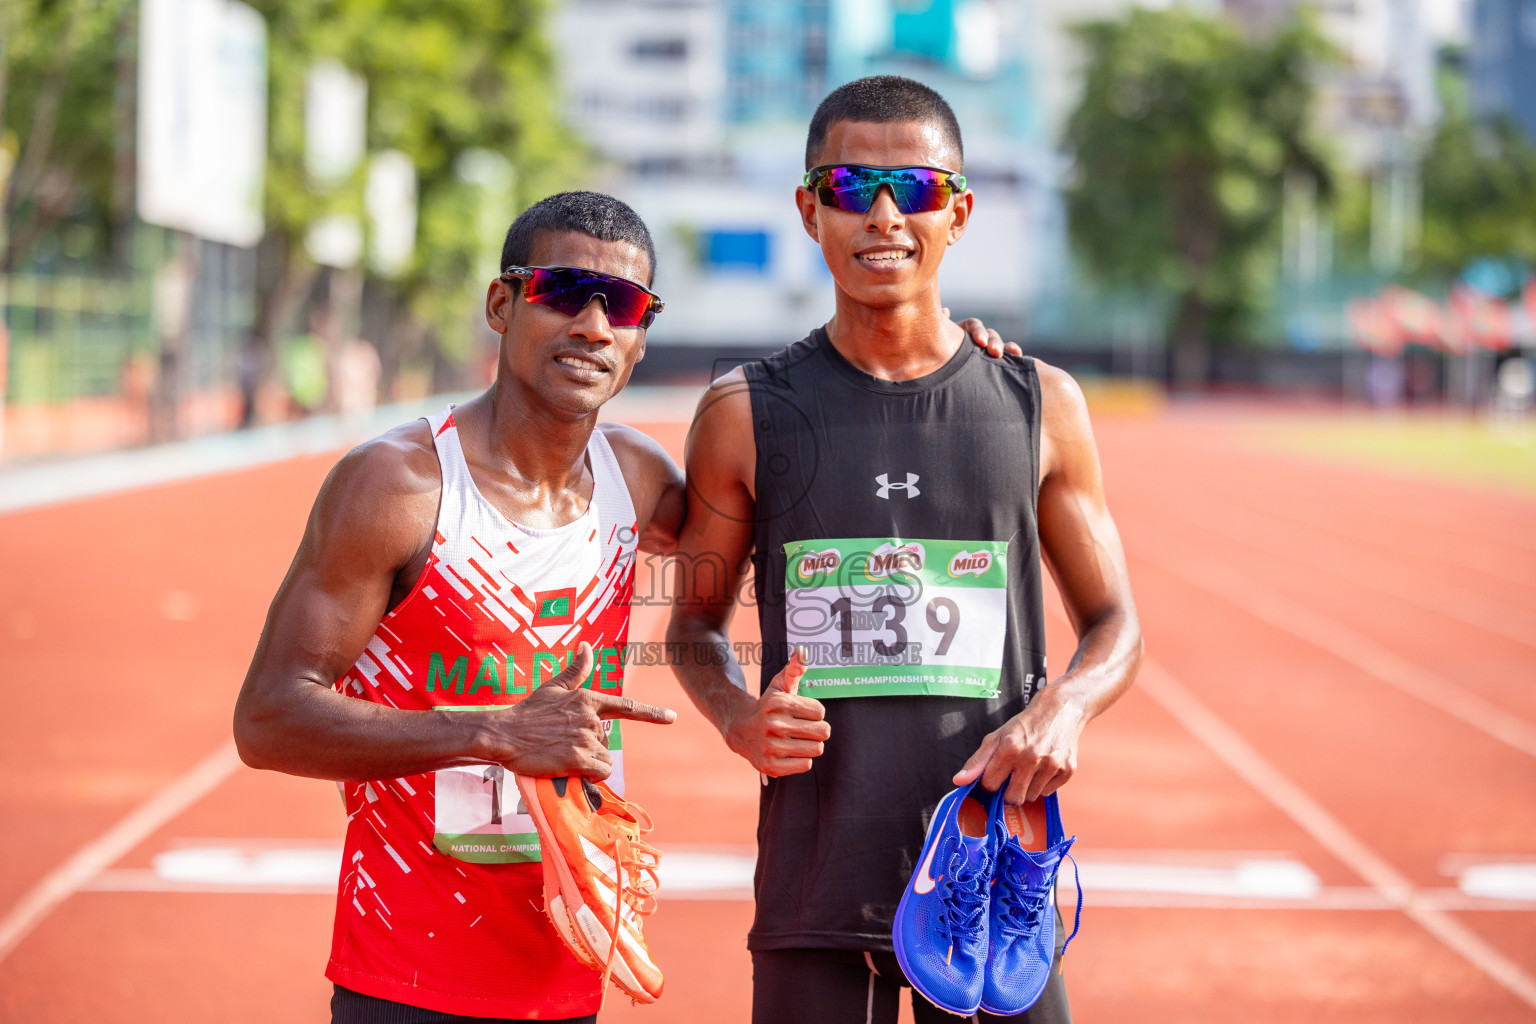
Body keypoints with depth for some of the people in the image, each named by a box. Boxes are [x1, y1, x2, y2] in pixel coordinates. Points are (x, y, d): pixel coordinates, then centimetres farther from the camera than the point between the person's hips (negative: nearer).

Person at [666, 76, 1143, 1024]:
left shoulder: (1041, 406, 5)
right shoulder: (746, 416, 3)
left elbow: (1115, 625, 12)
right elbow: (697, 624, 13)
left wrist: (1066, 706, -10)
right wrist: (738, 716, -8)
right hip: (817, 877, 0)